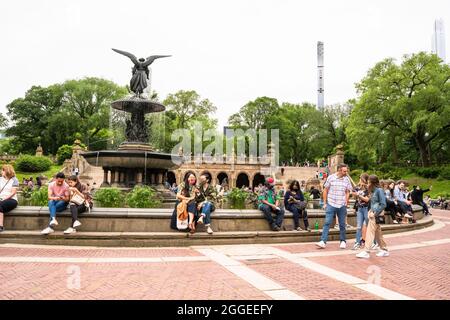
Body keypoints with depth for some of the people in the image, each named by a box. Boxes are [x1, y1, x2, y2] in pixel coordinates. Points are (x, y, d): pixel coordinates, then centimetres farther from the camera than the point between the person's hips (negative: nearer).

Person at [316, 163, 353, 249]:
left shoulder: (347, 179, 3)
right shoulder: (331, 178, -3)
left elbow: (347, 192, 10)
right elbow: (325, 190, 3)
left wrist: (346, 203, 1)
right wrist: (325, 203, 2)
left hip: (342, 205, 2)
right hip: (331, 204, -2)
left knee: (342, 224, 11)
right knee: (327, 223, -6)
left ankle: (343, 241, 25)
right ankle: (323, 241, -7)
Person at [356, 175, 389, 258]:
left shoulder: (379, 190, -13)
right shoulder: (373, 191, 12)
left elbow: (383, 204, -16)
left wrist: (375, 213, -17)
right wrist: (370, 211, 4)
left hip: (376, 215, -9)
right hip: (373, 214, 9)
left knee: (370, 232, -7)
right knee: (378, 233, 15)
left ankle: (366, 252, -5)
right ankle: (384, 250, 26)